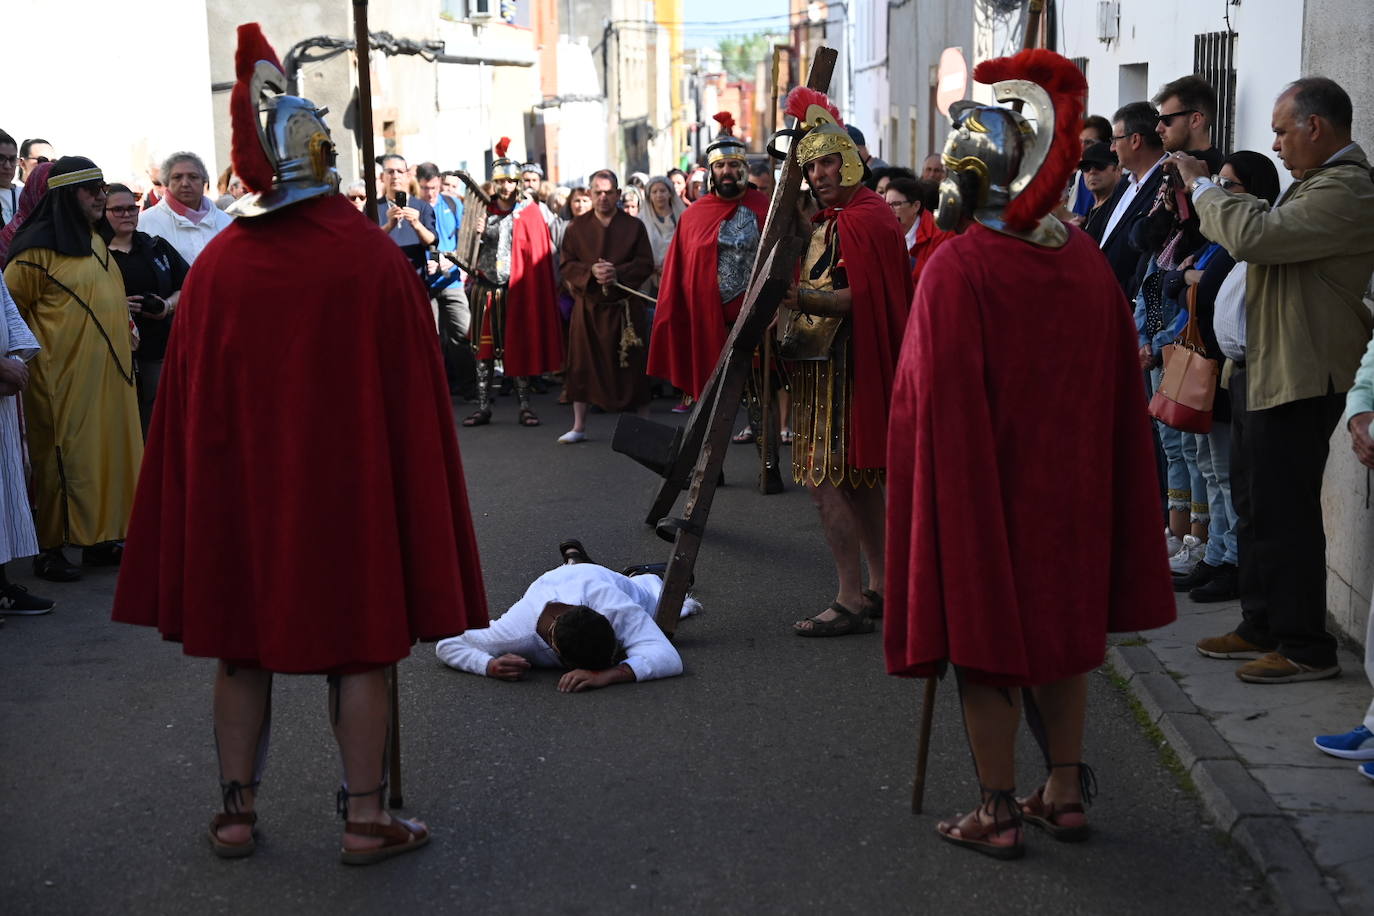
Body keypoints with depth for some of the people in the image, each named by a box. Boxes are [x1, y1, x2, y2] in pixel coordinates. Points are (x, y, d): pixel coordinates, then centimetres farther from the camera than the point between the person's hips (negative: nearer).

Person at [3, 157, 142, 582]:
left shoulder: (95, 240, 14)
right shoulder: (39, 247, -12)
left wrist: (126, 335, 21)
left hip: (106, 372, 8)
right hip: (63, 375, -8)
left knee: (107, 451, 9)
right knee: (62, 457, -4)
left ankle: (100, 538, 19)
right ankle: (50, 549, 4)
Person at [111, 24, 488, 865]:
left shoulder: (217, 267, -6)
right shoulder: (374, 259, -10)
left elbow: (189, 406, -1)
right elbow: (415, 395, -6)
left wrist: (206, 498, 11)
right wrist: (412, 490, 5)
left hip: (239, 486, 2)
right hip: (352, 483, -2)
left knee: (243, 644, 14)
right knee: (360, 646, 7)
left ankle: (238, 813, 21)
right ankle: (366, 818, 12)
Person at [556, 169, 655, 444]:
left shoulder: (634, 226, 4)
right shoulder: (577, 227, 7)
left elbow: (646, 264, -1)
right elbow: (566, 264, 2)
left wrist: (618, 272, -17)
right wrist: (591, 271, -16)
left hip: (625, 306, -1)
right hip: (588, 305, 1)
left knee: (631, 364, 1)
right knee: (583, 363, 1)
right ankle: (579, 426, 7)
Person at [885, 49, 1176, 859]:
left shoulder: (958, 268, -19)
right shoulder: (1088, 263, -2)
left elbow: (935, 399, -17)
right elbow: (1121, 391, 5)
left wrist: (934, 491, -5)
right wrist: (1091, 474, 16)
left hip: (982, 482, -5)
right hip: (1072, 485, 5)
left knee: (985, 637, 7)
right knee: (1061, 623, 18)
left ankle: (999, 813, 14)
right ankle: (1066, 791, 26)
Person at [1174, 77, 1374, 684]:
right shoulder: (1317, 181, 14)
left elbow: (1255, 236, -30)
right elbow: (1261, 237, 21)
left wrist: (1203, 186, -16)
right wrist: (1203, 203, 10)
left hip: (1297, 378, -11)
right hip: (1261, 368, 11)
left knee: (1283, 512, -3)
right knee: (1254, 504, 18)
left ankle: (1305, 648, 7)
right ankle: (1262, 627, 31)